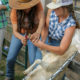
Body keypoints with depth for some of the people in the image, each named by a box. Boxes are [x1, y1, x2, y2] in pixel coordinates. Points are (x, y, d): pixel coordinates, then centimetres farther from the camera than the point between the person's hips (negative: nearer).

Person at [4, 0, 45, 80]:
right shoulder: (15, 11, -25)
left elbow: (42, 18, -42)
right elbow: (15, 31, -27)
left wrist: (38, 32, -62)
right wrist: (22, 38, -51)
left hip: (33, 34, -1)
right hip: (19, 34, 1)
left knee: (33, 60, -12)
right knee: (10, 58, -3)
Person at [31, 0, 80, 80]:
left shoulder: (71, 24, -36)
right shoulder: (52, 10, -25)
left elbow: (61, 50, -36)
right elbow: (46, 27, -13)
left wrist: (42, 45, -41)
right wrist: (43, 41, -31)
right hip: (48, 40, 4)